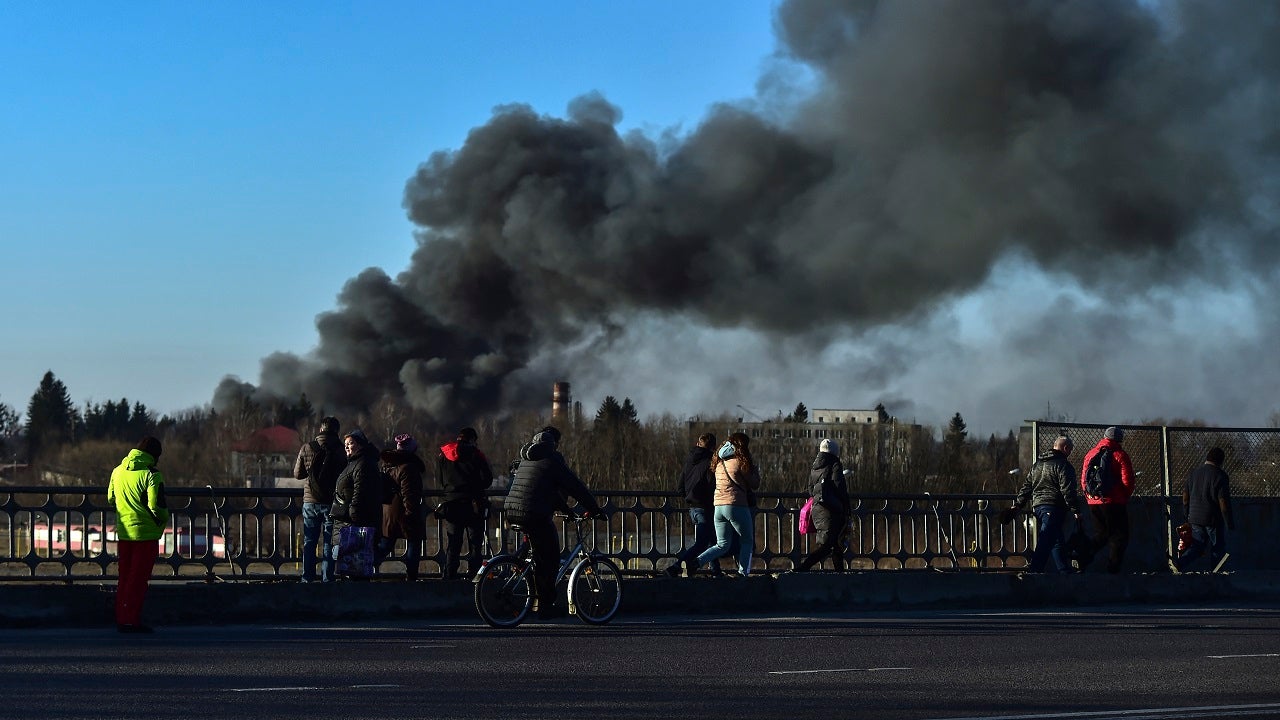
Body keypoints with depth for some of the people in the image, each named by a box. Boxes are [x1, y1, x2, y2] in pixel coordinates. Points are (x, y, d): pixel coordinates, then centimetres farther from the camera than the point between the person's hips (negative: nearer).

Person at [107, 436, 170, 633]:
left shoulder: (118, 471, 5)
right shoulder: (151, 474, -15)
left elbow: (111, 498, 17)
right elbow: (156, 506, -19)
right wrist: (163, 520, 1)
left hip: (123, 532, 6)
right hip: (145, 532, -6)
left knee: (125, 577, 14)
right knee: (139, 579, 1)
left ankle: (121, 619, 17)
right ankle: (132, 620, 0)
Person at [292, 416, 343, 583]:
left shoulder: (306, 448, -2)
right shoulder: (339, 450, -8)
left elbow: (298, 474, 7)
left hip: (310, 501, 2)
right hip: (331, 501, -2)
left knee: (309, 543, 8)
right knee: (329, 543, 3)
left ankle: (307, 578, 6)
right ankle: (327, 578, 0)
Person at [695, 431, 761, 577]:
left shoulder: (719, 462, 13)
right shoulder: (741, 461, -5)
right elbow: (754, 484, -1)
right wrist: (756, 470, 17)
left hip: (718, 505, 6)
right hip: (736, 505, -6)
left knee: (723, 545, 12)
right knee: (747, 542, 11)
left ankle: (697, 562, -7)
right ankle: (742, 573, 3)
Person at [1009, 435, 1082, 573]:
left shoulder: (1037, 464, 19)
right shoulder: (1063, 465, -6)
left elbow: (1027, 486, 21)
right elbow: (1068, 490, -13)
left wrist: (1018, 504, 23)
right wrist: (1075, 510, -12)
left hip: (1037, 506, 8)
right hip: (1054, 507, -8)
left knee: (1058, 541, 18)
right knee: (1046, 541, -14)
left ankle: (1064, 570, 22)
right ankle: (1034, 570, -23)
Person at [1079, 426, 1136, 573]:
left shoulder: (1091, 454, 10)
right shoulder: (1120, 455, -5)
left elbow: (1083, 480, 13)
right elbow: (1128, 482, -9)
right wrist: (1124, 497, 7)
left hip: (1093, 502, 5)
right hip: (1114, 502, -5)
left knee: (1100, 534, 18)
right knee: (1119, 536, 3)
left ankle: (1083, 559, 2)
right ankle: (1112, 569, -4)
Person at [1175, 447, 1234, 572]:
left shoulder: (1193, 473, 8)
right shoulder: (1220, 476, -12)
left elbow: (1185, 497, 13)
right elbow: (1223, 501, -16)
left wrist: (1187, 515, 25)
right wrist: (1229, 522, -10)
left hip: (1195, 519, 5)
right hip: (1214, 519, -5)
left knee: (1197, 545, 12)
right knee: (1218, 548, 9)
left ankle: (1180, 563, -10)